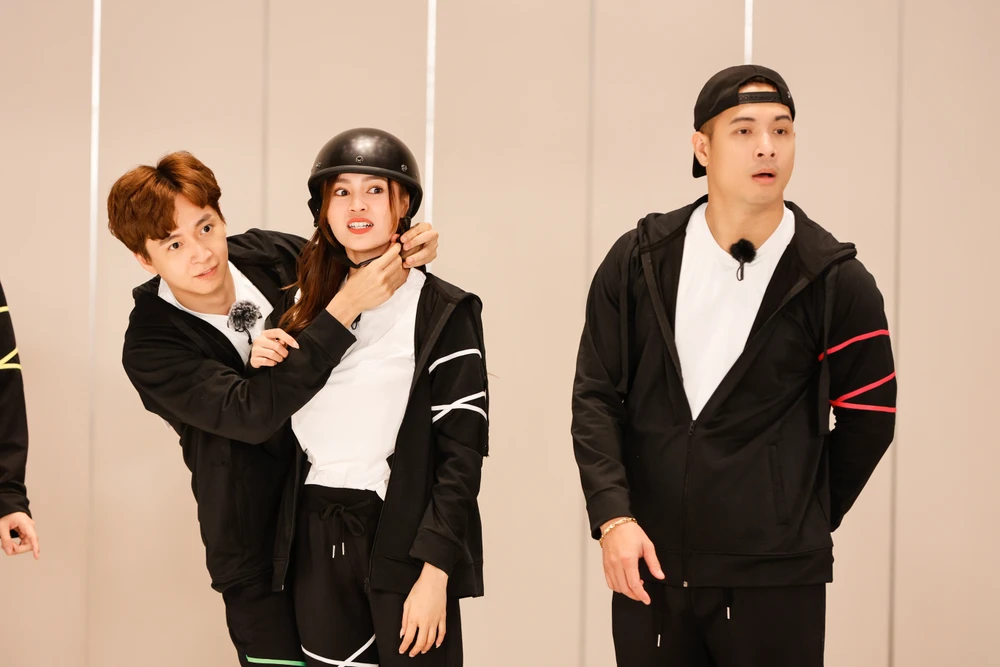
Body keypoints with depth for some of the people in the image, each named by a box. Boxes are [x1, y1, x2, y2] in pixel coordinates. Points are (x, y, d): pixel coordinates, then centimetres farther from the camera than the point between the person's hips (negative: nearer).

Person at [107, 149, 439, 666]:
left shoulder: (267, 255, -5)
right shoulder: (150, 348, -18)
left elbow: (349, 266, 14)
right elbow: (251, 413, -31)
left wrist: (406, 252, -10)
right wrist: (346, 307, -35)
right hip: (259, 550, -4)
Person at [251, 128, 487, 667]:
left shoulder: (441, 311, -5)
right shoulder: (309, 305, 12)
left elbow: (462, 449, -9)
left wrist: (434, 573, -16)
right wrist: (266, 369, 0)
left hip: (405, 540, -5)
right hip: (317, 541, 5)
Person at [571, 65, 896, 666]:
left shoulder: (837, 282, -3)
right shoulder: (641, 260, 3)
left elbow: (868, 420, 4)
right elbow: (596, 397, 2)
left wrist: (801, 522, 8)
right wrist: (614, 516, -9)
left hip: (775, 580, -2)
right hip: (648, 566, 2)